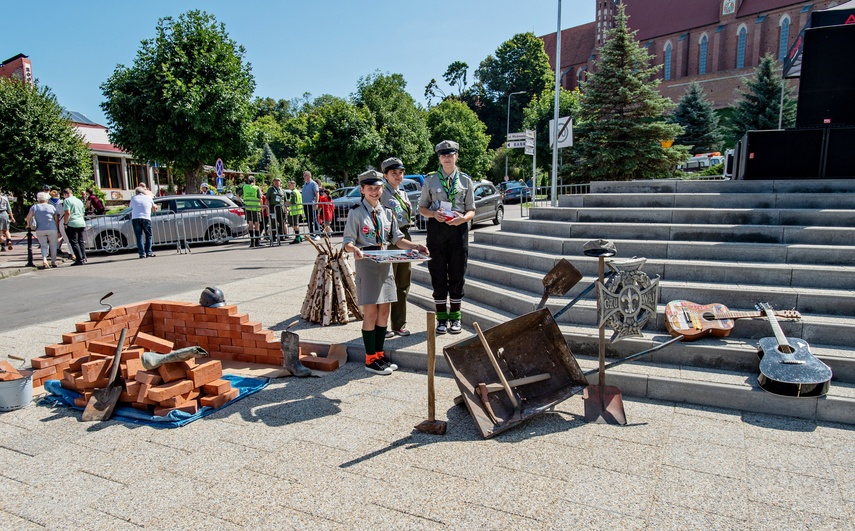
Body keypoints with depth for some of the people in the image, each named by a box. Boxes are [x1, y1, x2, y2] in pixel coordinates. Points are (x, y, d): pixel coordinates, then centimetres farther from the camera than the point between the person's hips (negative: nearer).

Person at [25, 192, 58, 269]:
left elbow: (28, 217, -2)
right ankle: (53, 262, 14)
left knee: (44, 246, 9)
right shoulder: (51, 207, 5)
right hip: (51, 229, -1)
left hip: (40, 230, 1)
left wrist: (28, 225, 15)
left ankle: (44, 260, -14)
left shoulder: (34, 207, 6)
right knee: (53, 245, 12)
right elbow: (56, 219, 4)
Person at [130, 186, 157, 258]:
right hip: (146, 219, -1)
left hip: (135, 219, 1)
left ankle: (142, 254, 0)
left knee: (139, 237, 4)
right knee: (148, 236, 11)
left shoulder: (133, 198, 12)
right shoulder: (148, 198, 11)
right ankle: (148, 252, 4)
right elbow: (154, 207, 22)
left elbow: (131, 207, 20)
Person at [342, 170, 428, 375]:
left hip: (386, 264, 6)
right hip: (366, 264, -6)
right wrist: (354, 249, -32)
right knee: (371, 313, -1)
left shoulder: (387, 212, 11)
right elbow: (347, 241, -9)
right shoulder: (356, 213, -5)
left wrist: (415, 246, -4)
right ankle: (370, 360, 11)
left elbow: (397, 239, 12)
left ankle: (379, 354, 23)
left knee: (384, 311, 10)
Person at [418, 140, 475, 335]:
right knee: (438, 276, 4)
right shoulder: (430, 179, 7)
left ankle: (455, 318, 17)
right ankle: (442, 318, 15)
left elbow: (471, 210, 9)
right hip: (436, 229, 0)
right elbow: (422, 208, 9)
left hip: (458, 229, 0)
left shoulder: (465, 180, 8)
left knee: (457, 275, 5)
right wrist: (434, 214, -11)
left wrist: (463, 218, -13)